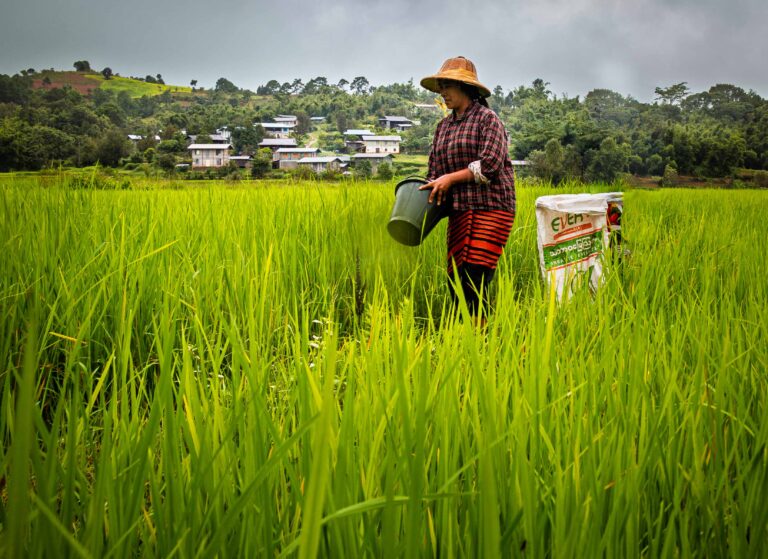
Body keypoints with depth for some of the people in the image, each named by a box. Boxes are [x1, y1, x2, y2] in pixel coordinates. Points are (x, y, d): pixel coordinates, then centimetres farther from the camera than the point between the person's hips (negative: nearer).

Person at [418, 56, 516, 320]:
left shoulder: (487, 119, -2)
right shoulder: (443, 126, 20)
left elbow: (490, 165, -14)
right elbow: (434, 170, 21)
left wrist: (451, 178, -11)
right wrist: (429, 191, 1)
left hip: (490, 208, -7)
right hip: (459, 211, 7)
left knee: (473, 281, -13)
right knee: (455, 281, 3)